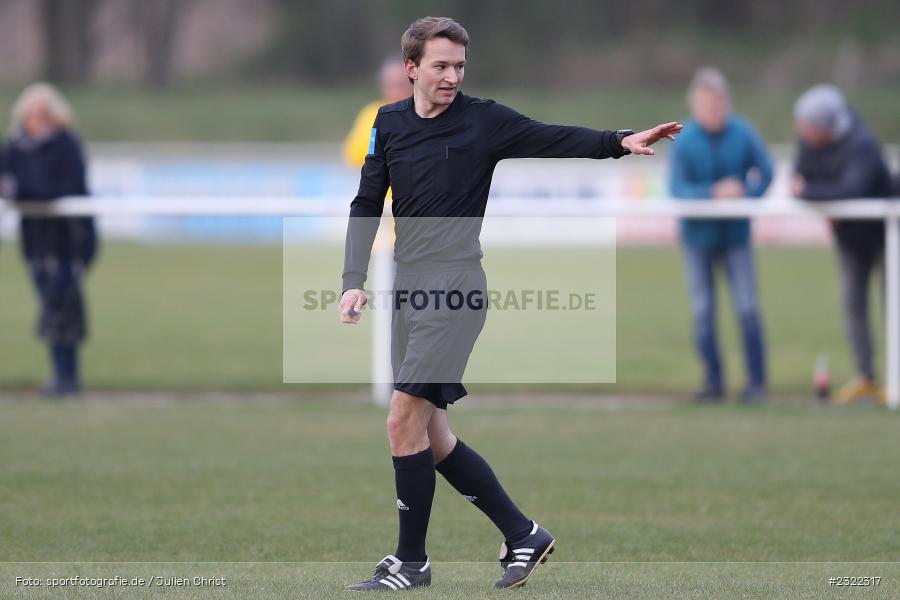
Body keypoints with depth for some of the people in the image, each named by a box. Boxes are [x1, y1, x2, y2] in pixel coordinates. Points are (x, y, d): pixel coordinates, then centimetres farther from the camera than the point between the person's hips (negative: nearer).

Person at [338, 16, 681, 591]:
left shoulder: (483, 120, -3)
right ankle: (523, 535, 16)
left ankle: (411, 560, 1)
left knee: (404, 421, -11)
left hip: (455, 287, -6)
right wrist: (354, 280, 1)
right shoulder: (389, 123, 10)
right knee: (432, 436, 7)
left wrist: (621, 140, -25)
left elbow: (555, 139, -9)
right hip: (408, 286, 6)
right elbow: (367, 205, 11)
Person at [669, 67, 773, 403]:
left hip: (735, 233, 0)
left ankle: (756, 381, 3)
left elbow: (765, 175, -2)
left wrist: (745, 194, -21)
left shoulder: (743, 134, -8)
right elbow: (678, 189, -16)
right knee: (703, 310, 4)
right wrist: (714, 193, -29)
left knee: (747, 309, -4)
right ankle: (713, 381, 13)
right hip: (698, 234, 0)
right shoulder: (684, 140, -11)